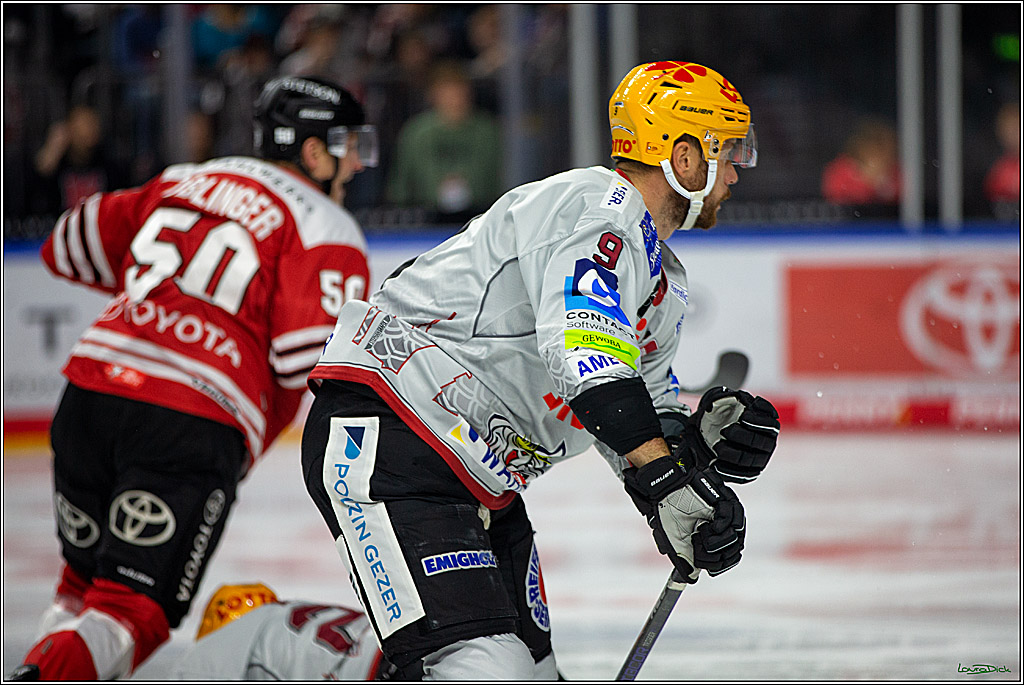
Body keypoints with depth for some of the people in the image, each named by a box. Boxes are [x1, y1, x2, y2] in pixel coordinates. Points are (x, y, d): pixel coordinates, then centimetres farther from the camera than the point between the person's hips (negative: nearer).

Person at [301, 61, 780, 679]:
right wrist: (667, 481, -35)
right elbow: (584, 357, -31)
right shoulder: (596, 208, -15)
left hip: (482, 483, 11)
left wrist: (704, 435, -6)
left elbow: (643, 427, 16)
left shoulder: (665, 283, 17)